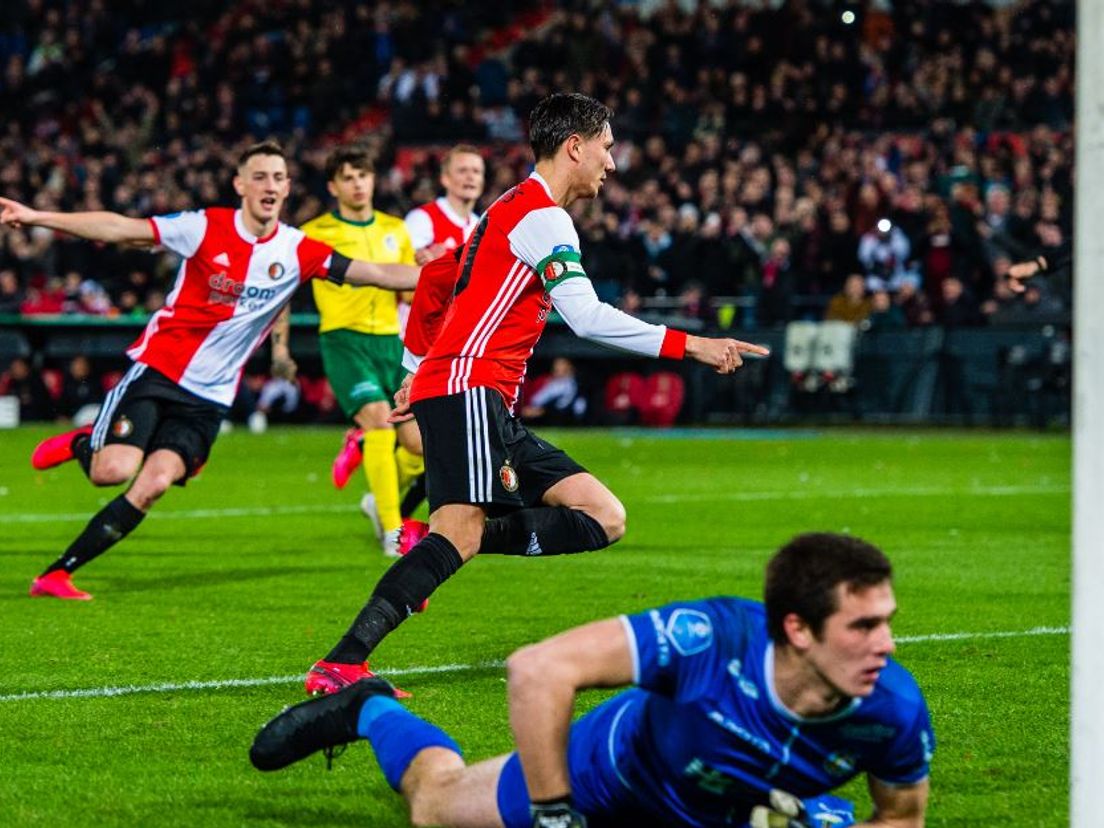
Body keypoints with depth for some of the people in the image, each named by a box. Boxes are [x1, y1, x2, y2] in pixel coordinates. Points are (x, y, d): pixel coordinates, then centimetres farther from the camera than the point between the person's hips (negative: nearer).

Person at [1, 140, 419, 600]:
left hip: (208, 397, 2)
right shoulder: (207, 227, -8)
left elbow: (382, 275, -2)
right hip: (157, 369, -2)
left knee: (154, 484, -15)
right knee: (115, 470, -20)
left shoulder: (297, 251, -1)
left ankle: (57, 575, -6)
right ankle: (81, 444, 18)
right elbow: (119, 229, -10)